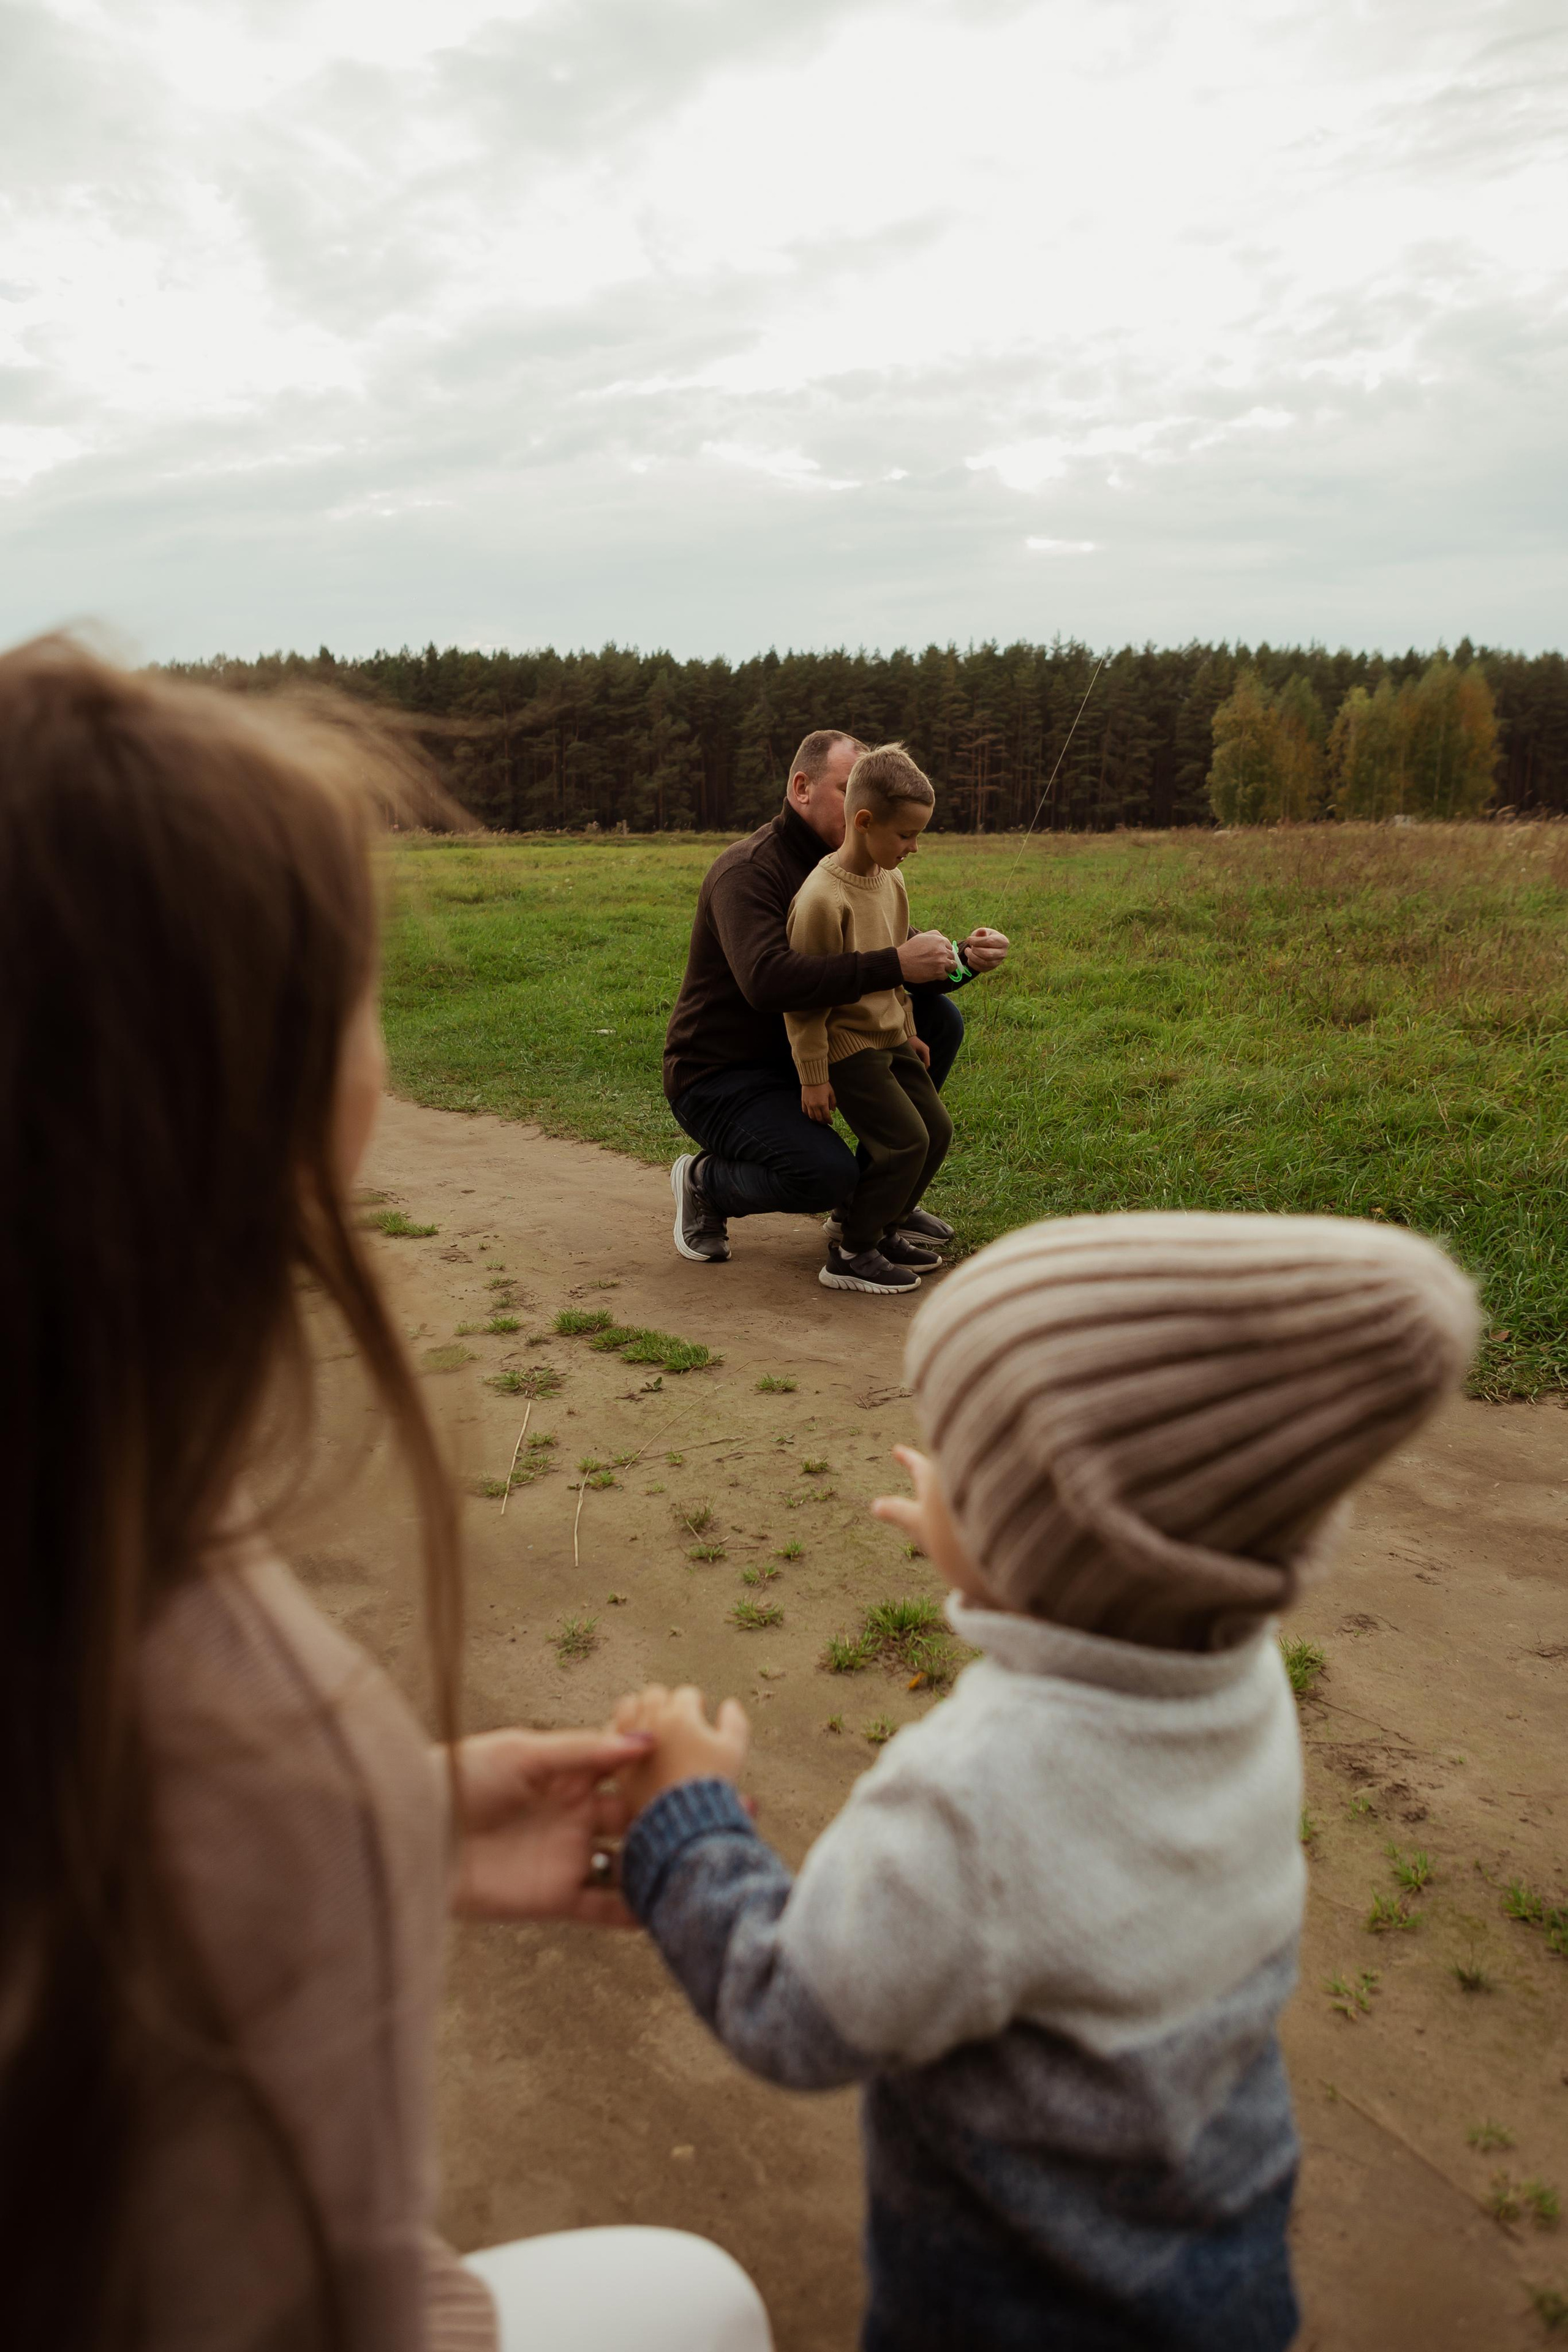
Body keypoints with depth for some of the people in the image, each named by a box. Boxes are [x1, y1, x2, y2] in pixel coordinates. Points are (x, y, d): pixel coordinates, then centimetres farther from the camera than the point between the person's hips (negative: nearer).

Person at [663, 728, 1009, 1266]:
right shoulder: (748, 870, -22)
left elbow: (907, 957, 7)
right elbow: (767, 981, -40)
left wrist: (964, 959, -16)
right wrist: (894, 965, -39)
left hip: (799, 1055, 9)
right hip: (721, 1077, -9)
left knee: (939, 1018, 0)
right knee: (827, 1176, -32)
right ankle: (704, 1181, 1)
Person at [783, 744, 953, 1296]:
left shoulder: (891, 882, 5)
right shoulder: (822, 897, -23)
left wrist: (908, 1031, 23)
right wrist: (813, 1076, -16)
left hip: (888, 1038, 9)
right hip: (845, 1047, -9)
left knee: (936, 1129, 10)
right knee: (904, 1141, -13)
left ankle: (883, 1229, 25)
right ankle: (849, 1255, 0)